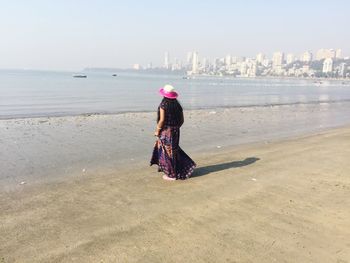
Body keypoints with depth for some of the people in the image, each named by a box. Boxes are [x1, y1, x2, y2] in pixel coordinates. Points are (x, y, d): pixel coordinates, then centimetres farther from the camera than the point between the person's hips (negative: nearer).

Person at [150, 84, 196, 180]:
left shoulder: (163, 105, -13)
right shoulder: (177, 105, 3)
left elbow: (162, 120, -16)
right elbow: (181, 120, 7)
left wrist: (157, 131, -4)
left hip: (165, 132, -5)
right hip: (175, 132, 6)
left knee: (167, 152, 6)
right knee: (174, 150, 21)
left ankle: (171, 175, 14)